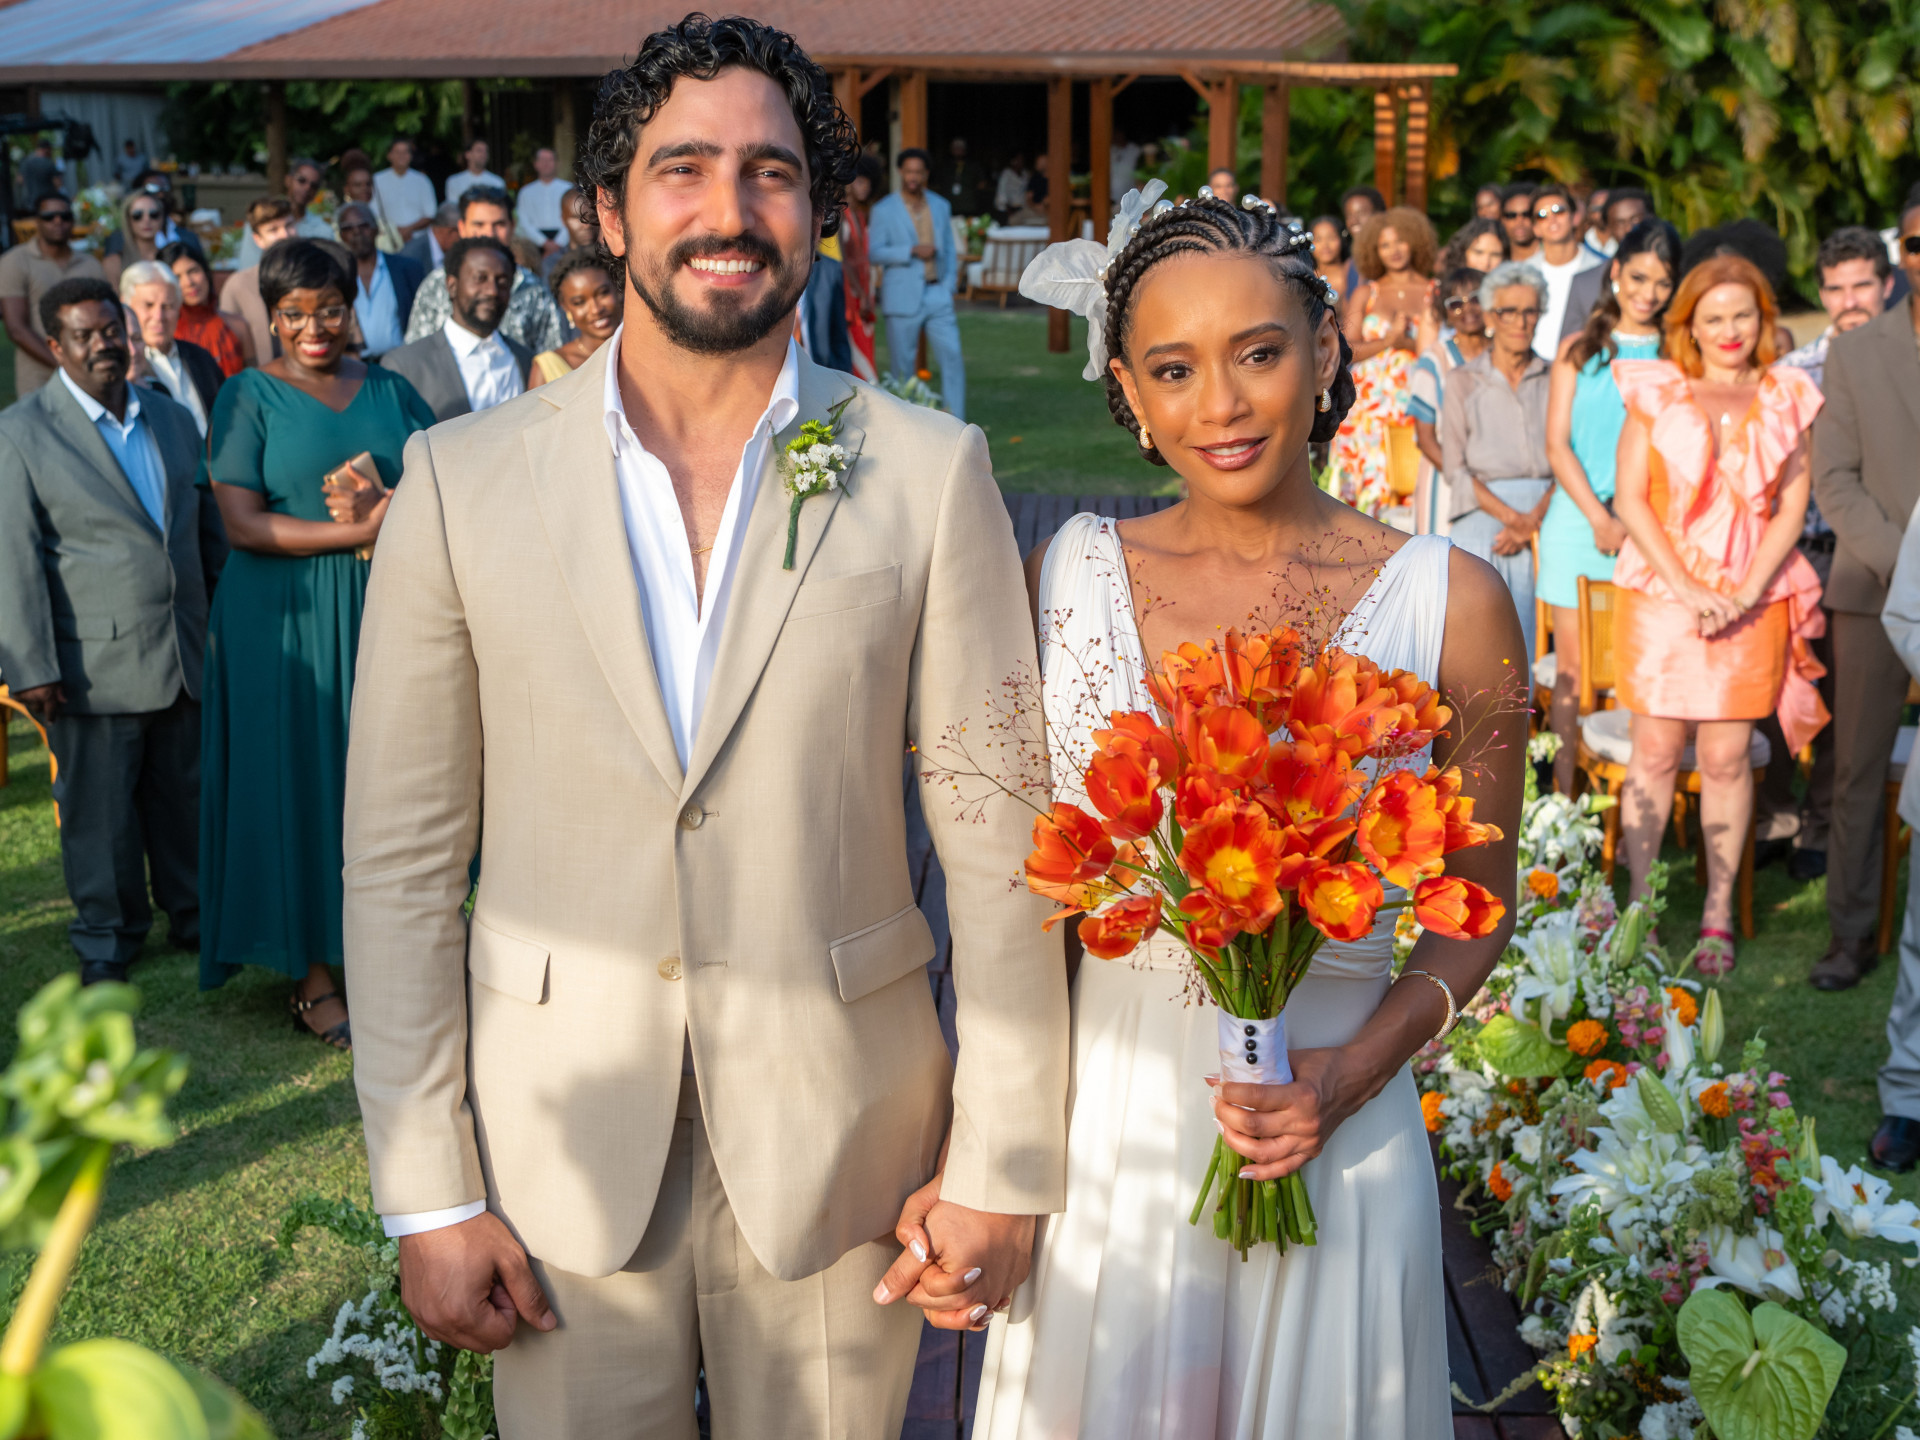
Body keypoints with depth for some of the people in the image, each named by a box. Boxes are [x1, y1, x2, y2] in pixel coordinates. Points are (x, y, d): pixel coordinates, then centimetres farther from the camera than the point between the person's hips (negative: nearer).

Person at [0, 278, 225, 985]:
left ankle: (193, 914, 30)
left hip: (186, 655, 4)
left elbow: (209, 529, 17)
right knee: (98, 808, 7)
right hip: (96, 664, -4)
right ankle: (107, 936, 23)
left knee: (187, 797, 13)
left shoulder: (174, 419, 10)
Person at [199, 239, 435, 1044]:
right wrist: (360, 531, -18)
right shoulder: (248, 397, -2)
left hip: (382, 614, 4)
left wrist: (384, 510, -17)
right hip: (283, 620, -3)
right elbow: (242, 523, -11)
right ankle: (311, 980, 8)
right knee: (296, 782, 1)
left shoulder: (388, 391, 9)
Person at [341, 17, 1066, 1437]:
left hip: (837, 1145, 0)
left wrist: (1004, 1163, -3)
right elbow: (403, 857, -1)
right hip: (561, 1146, 1)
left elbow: (997, 840, -3)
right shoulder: (463, 477, -4)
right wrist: (428, 1194, -3)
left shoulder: (933, 472, -5)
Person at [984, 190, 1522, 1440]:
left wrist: (1355, 1071, -14)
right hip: (1101, 1132, 2)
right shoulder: (1069, 576, -3)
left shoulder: (1448, 600, -8)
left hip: (1332, 1145, -1)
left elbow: (1477, 911, 2)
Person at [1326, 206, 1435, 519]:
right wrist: (1387, 340, -10)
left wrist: (1408, 343, -14)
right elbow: (1347, 350, 3)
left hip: (1415, 402, -1)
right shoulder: (1365, 294, 13)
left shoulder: (1434, 293, 8)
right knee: (1369, 473, -9)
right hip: (1368, 407, 1)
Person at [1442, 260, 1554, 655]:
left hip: (1544, 519, 1)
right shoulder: (1463, 381, 9)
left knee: (1527, 647, -7)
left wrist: (1534, 518, -11)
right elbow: (1456, 469, 2)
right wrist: (1510, 515, -11)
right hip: (1481, 516, -1)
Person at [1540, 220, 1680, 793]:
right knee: (1572, 671, -1)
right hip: (1579, 523, 1)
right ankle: (1565, 801, 3)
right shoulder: (1580, 350, 12)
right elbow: (1557, 444, 4)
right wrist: (1600, 518, -8)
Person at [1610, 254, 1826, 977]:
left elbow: (1794, 504, 5)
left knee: (1727, 757, 1)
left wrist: (1745, 591, -9)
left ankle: (1718, 915, 9)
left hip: (1753, 601, 1)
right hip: (1660, 593, -1)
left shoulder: (1784, 399, 10)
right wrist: (1686, 587, -10)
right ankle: (1639, 905, 8)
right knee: (1655, 751, -1)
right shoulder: (1655, 392, 6)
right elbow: (1629, 497, -1)